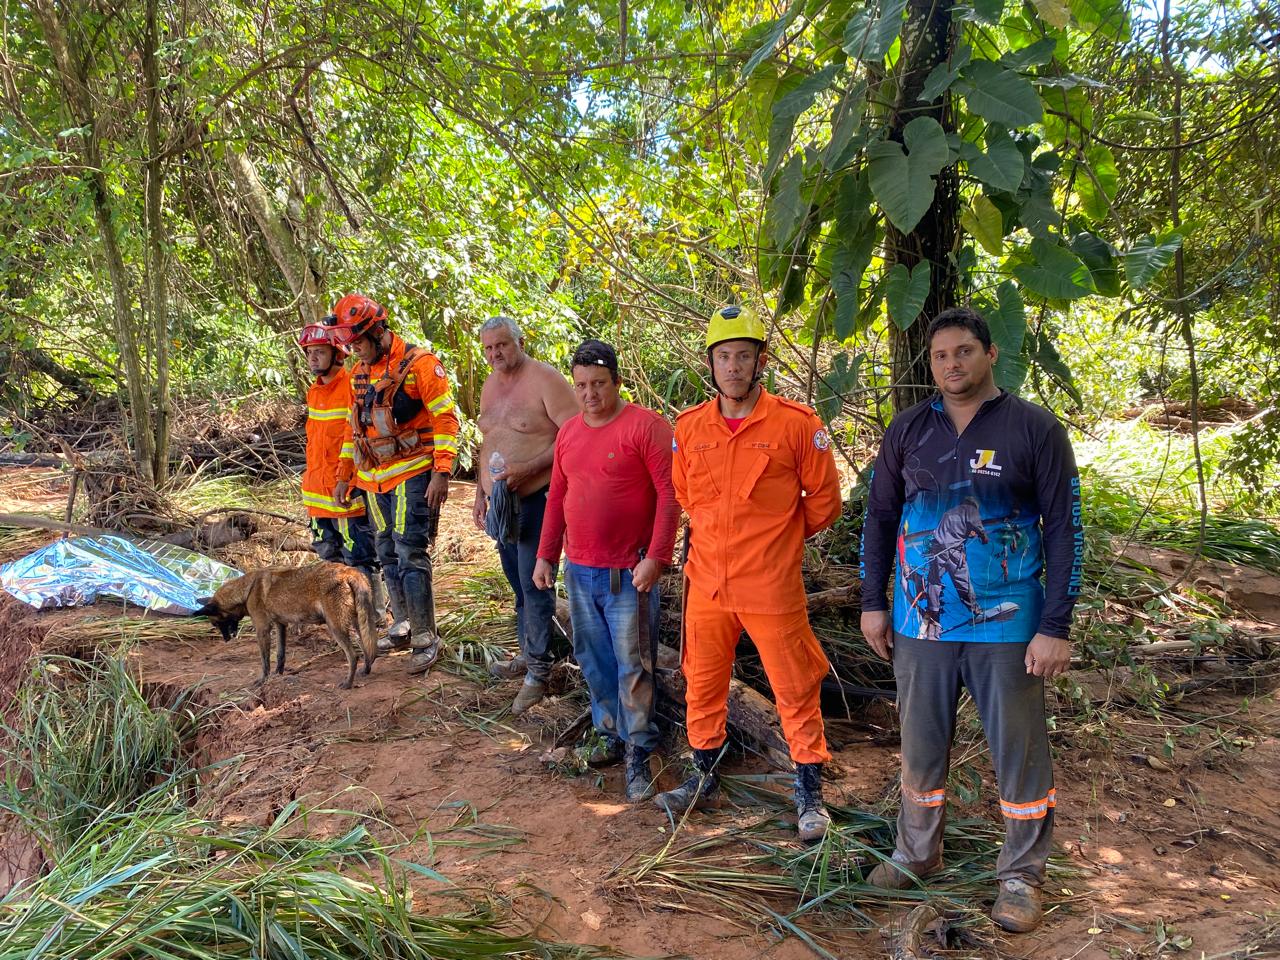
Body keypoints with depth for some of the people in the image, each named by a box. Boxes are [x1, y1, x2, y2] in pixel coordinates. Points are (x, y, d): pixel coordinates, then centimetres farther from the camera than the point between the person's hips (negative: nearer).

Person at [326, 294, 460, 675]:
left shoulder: (418, 364, -11)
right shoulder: (360, 372, 13)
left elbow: (445, 419, -13)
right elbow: (353, 427, 22)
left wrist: (441, 473, -19)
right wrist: (344, 476, 20)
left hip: (412, 475, -8)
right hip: (374, 480, 8)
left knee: (410, 555, -11)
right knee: (388, 555, 12)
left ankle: (426, 639, -3)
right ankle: (404, 627, 24)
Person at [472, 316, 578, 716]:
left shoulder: (545, 379, -12)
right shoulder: (490, 385, 13)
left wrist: (527, 469, -23)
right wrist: (481, 493, 19)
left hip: (536, 498, -8)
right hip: (501, 501, 8)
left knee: (534, 584, -6)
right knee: (517, 582, 15)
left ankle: (538, 672, 4)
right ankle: (529, 654, 29)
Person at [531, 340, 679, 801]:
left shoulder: (645, 426, -11)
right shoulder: (568, 433, 10)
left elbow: (669, 495, -15)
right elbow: (557, 498, 16)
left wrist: (656, 558, -19)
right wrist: (546, 555, 14)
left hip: (628, 573, -6)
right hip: (579, 571, 6)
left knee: (632, 667, 0)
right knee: (593, 659, 16)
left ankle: (638, 757, 12)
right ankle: (607, 732, 33)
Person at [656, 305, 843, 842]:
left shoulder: (796, 424, -9)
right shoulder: (688, 428, 2)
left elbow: (823, 502, 0)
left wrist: (776, 537, 8)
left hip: (772, 587, -4)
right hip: (706, 583, 4)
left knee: (796, 692, 7)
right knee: (702, 687, 16)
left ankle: (809, 794, 23)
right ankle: (704, 776, 36)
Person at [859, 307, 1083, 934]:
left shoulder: (1035, 429, -5)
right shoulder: (907, 431, 4)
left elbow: (1063, 529, -6)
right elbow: (879, 517, 10)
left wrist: (1055, 628, -10)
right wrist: (873, 604, 6)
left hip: (1006, 624, -3)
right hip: (920, 623, 3)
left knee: (1019, 753, 8)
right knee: (921, 746, 15)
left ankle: (1021, 875, 27)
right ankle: (916, 854, 34)